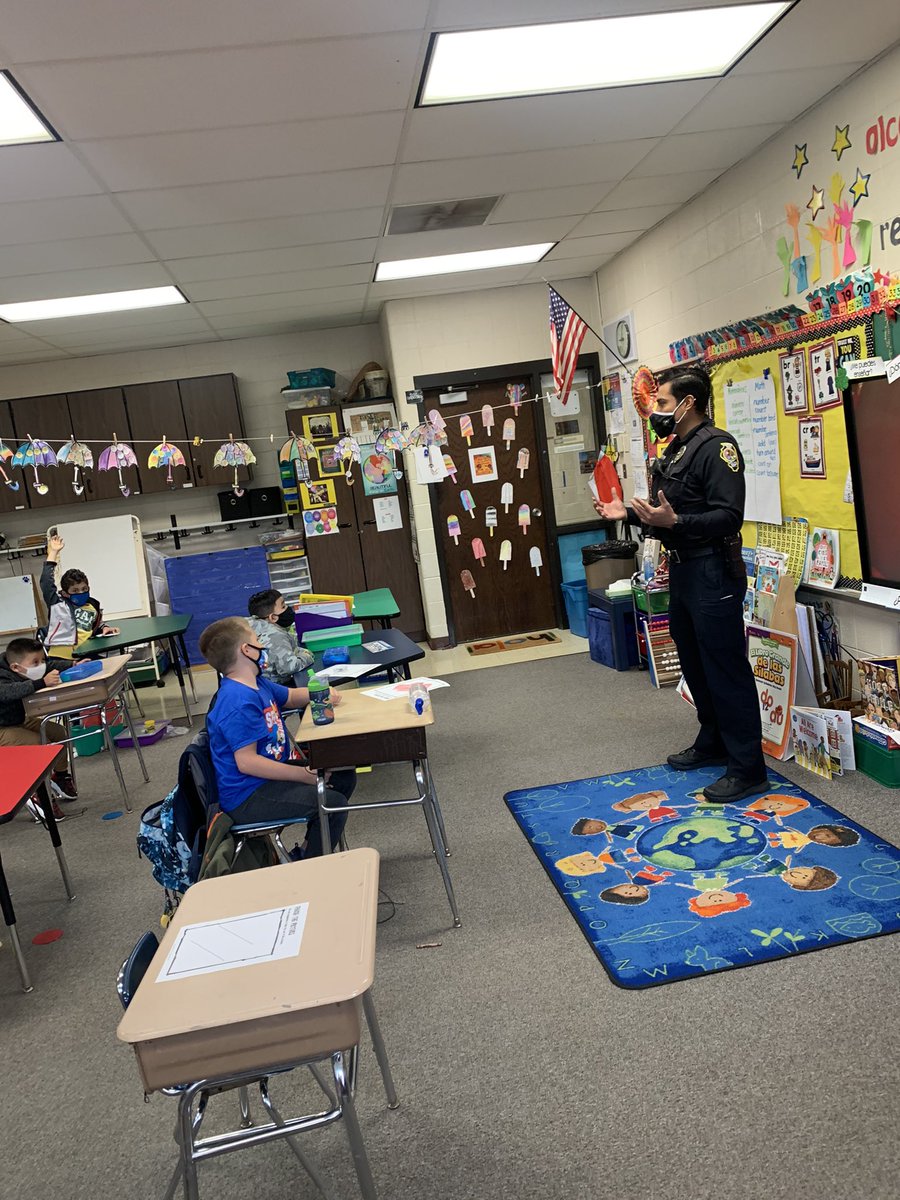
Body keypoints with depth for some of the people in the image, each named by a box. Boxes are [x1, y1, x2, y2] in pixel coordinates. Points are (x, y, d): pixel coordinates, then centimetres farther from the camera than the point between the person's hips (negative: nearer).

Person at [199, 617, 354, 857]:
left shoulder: (257, 683, 7)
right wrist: (304, 775, -26)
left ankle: (310, 850, 24)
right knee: (332, 803, -23)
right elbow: (247, 761, -29)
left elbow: (291, 696, 25)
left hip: (270, 771, 11)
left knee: (344, 777, 13)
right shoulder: (238, 702, -25)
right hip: (247, 797, -11)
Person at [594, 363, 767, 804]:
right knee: (694, 663, 19)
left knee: (726, 670, -5)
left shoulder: (716, 446, -14)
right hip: (681, 570, 10)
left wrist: (674, 522, -32)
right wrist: (627, 514, 12)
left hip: (712, 573, -10)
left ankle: (747, 769, 4)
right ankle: (712, 743, 35)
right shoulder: (674, 450, 15)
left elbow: (729, 516, -23)